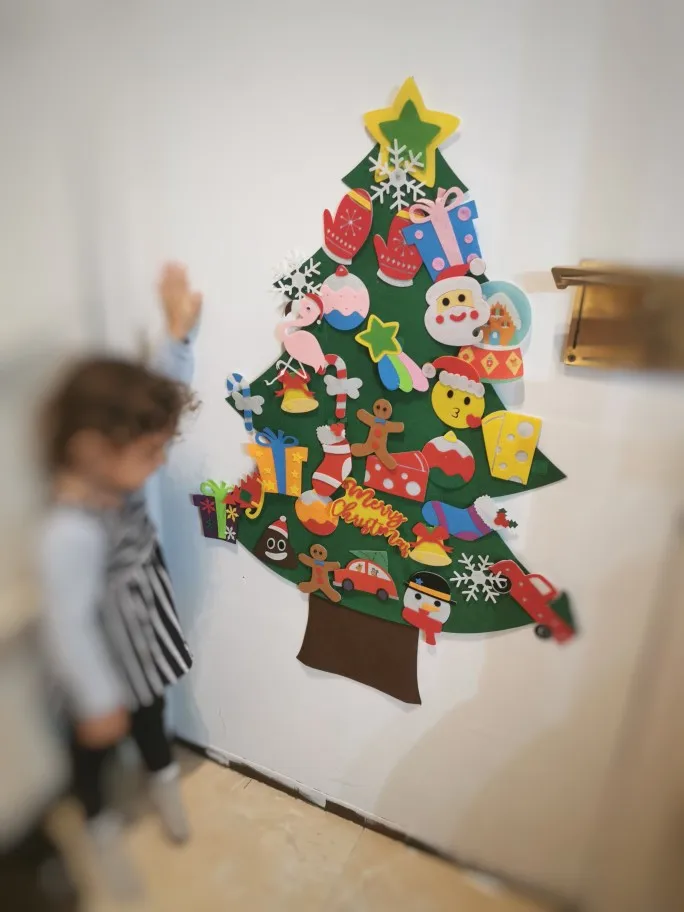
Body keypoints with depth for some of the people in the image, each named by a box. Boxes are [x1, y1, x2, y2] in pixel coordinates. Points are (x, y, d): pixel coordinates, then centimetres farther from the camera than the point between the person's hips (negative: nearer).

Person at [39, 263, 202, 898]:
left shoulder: (117, 473, -19)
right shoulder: (70, 532, -39)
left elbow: (160, 394, -9)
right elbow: (70, 625, -29)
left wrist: (178, 331, -15)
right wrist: (97, 701, -18)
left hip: (145, 640, 6)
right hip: (106, 659, -6)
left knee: (151, 712, 32)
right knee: (97, 742, 25)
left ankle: (162, 779, 62)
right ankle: (100, 825, 55)